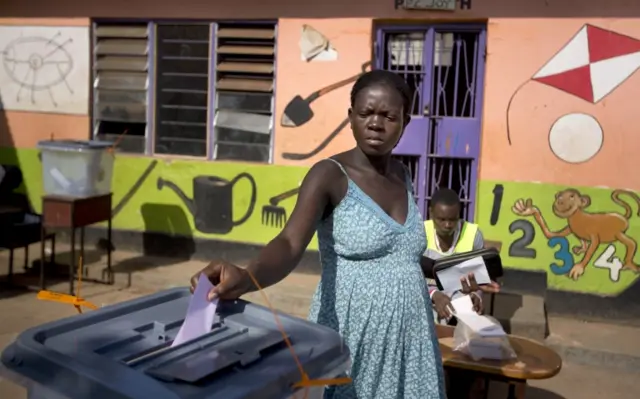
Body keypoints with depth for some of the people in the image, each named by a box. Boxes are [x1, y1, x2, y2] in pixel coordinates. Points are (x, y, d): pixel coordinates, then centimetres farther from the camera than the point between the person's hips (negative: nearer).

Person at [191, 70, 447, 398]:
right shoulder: (330, 175, -12)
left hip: (408, 336, 6)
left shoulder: (402, 176, 8)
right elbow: (290, 243, -29)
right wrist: (246, 278, -47)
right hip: (354, 336, -6)